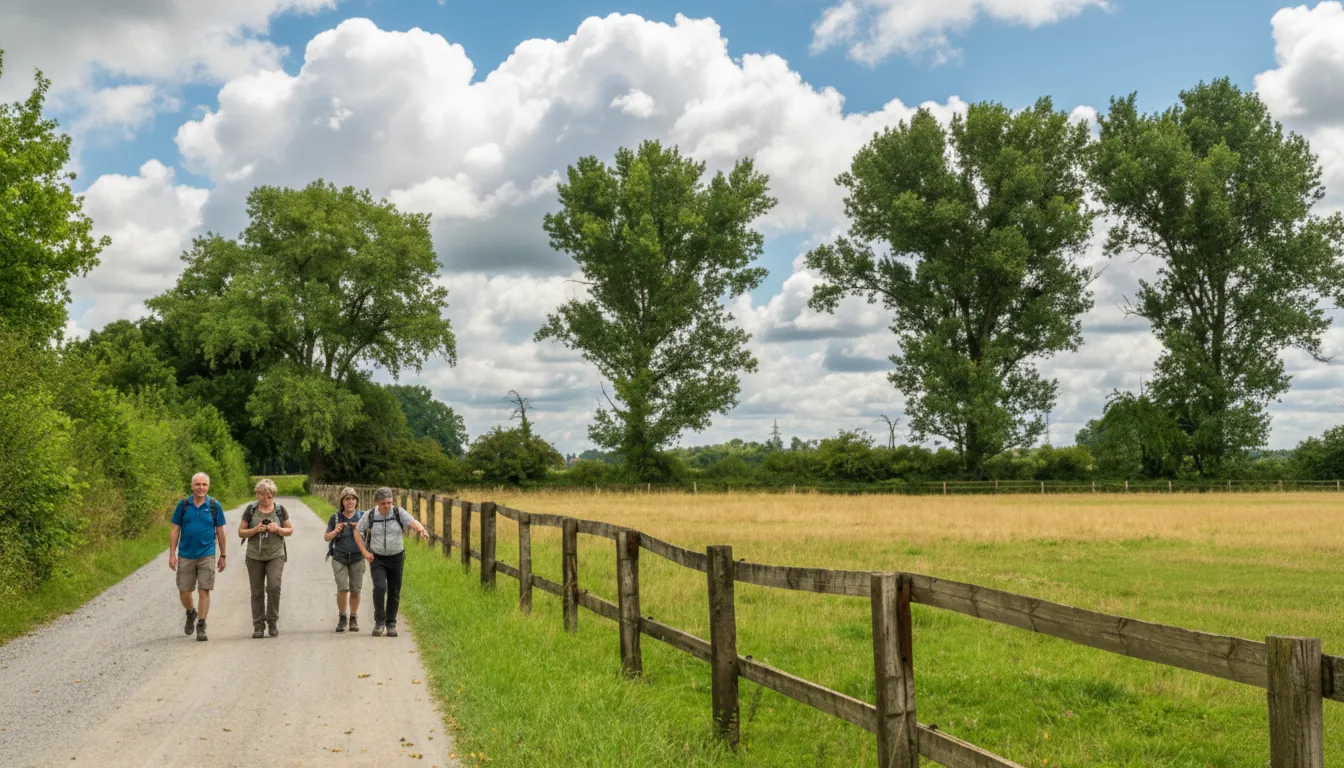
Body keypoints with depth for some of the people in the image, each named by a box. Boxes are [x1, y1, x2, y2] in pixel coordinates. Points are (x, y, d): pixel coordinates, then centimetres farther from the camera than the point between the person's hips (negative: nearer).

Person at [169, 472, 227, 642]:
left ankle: (201, 627, 1)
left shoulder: (214, 506, 0)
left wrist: (222, 556, 7)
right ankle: (191, 613, 35)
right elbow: (175, 531, 4)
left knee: (204, 591, -5)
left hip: (206, 556, -1)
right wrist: (172, 555, -1)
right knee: (184, 592, 5)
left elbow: (220, 532, 5)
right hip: (185, 556, 1)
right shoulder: (183, 505, 1)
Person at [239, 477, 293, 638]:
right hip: (255, 556, 1)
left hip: (276, 555, -1)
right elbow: (241, 532, 4)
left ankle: (272, 622, 0)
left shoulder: (280, 510, 3)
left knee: (274, 586, -16)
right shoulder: (251, 510, 2)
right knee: (257, 592, 2)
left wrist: (278, 529, -11)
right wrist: (255, 530, -14)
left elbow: (290, 530, 9)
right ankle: (258, 626, 9)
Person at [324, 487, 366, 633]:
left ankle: (354, 618, 17)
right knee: (342, 588, -12)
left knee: (355, 590, 1)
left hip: (357, 558, 1)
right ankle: (342, 618, 7)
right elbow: (326, 537, 4)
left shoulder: (362, 516, 1)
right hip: (339, 558, -1)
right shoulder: (335, 518, 1)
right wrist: (335, 531, -16)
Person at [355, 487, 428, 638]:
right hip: (377, 559, -1)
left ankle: (391, 624, 21)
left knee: (394, 592, 6)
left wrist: (422, 530, -49)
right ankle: (379, 622, -7)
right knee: (379, 587, -20)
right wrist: (364, 552, -7)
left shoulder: (399, 512, -11)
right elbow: (357, 532, 3)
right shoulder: (370, 515, -9)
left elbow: (413, 523, -26)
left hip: (396, 558, 1)